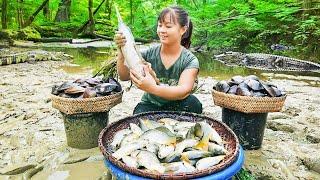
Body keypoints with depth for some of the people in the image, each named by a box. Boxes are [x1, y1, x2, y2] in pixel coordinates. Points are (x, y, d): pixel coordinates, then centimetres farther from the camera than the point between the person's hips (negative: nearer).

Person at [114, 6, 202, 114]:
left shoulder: (190, 61, -12)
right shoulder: (150, 54, -6)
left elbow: (184, 91, -29)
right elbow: (124, 76, -13)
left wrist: (152, 88, -46)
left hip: (176, 107, 0)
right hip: (150, 105, 0)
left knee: (192, 103, -30)